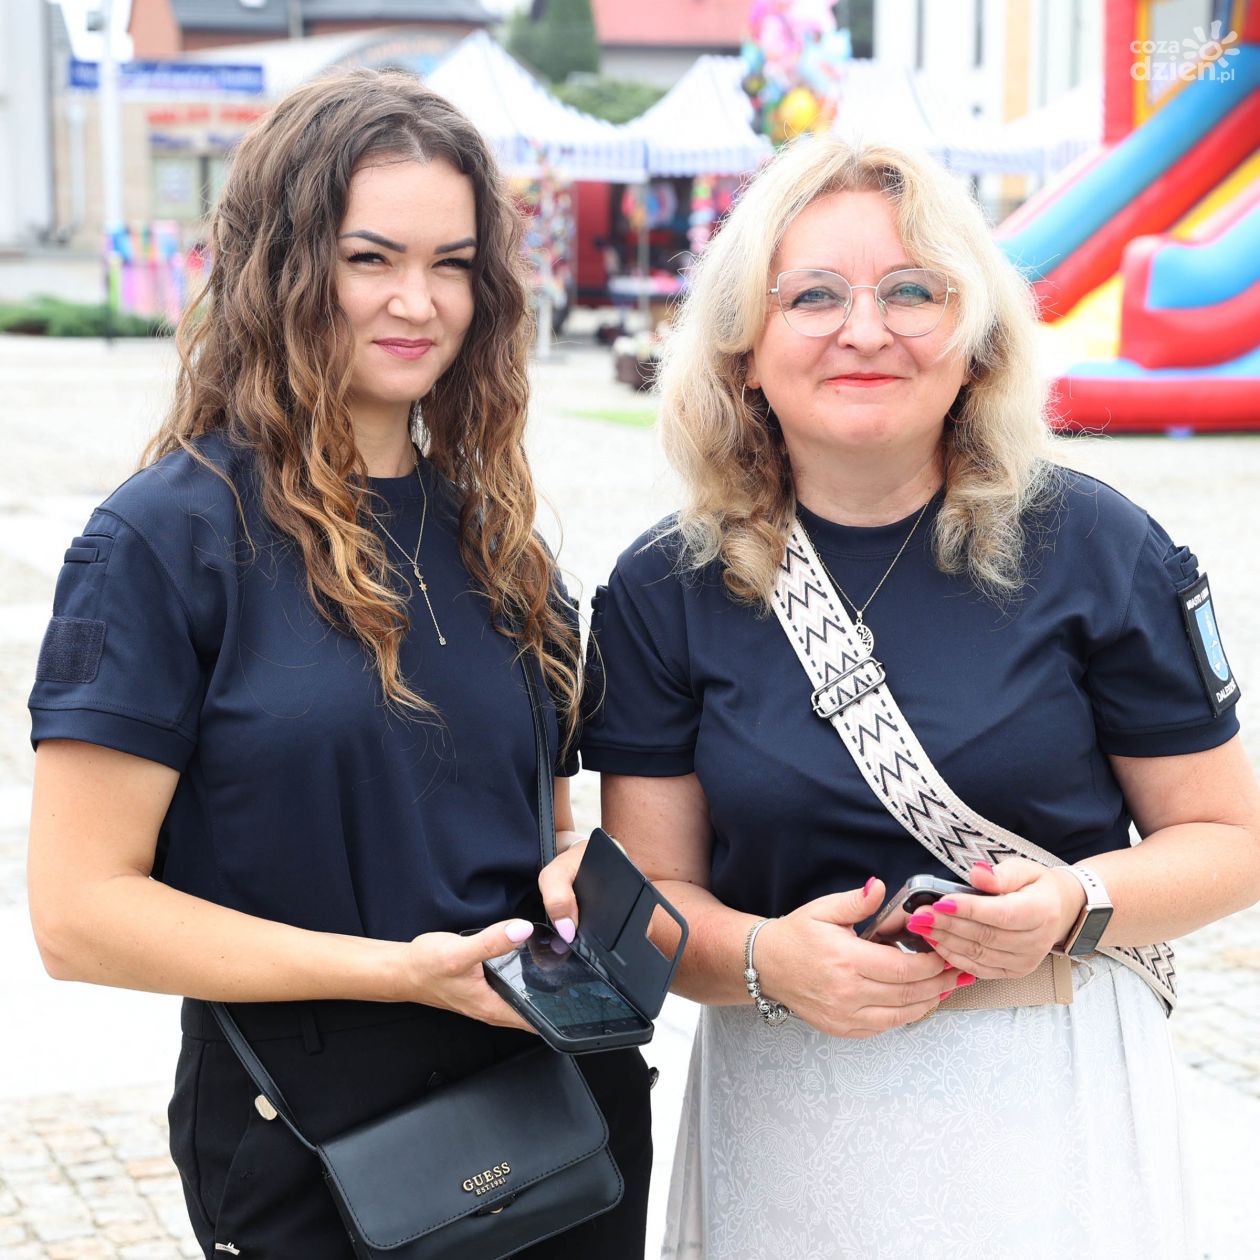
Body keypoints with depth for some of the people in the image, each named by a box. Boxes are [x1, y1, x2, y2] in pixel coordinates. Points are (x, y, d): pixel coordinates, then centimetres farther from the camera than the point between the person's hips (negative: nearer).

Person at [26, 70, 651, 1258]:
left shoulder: (489, 534, 7)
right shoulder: (166, 537, -12)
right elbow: (79, 911, -15)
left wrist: (578, 878, -4)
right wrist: (397, 970, -22)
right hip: (309, 1162, -6)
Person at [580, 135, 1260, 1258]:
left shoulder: (1094, 547, -7)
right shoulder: (665, 588, -2)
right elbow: (649, 889, -1)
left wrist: (1082, 900, -19)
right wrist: (762, 959, -21)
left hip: (1053, 1097, -1)